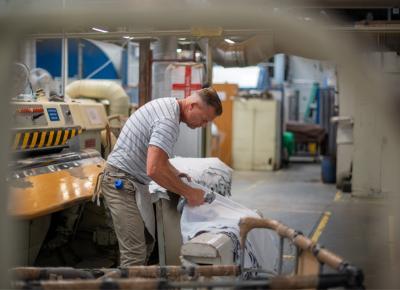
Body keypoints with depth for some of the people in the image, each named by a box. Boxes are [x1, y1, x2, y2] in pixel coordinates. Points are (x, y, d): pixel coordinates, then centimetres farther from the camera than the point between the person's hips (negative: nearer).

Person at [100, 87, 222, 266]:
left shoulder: (167, 105, 9)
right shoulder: (169, 121, -23)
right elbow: (154, 169, -32)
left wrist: (174, 173, 13)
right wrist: (189, 193, -22)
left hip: (136, 182, 10)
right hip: (122, 183, -10)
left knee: (147, 241, 12)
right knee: (135, 252, -13)